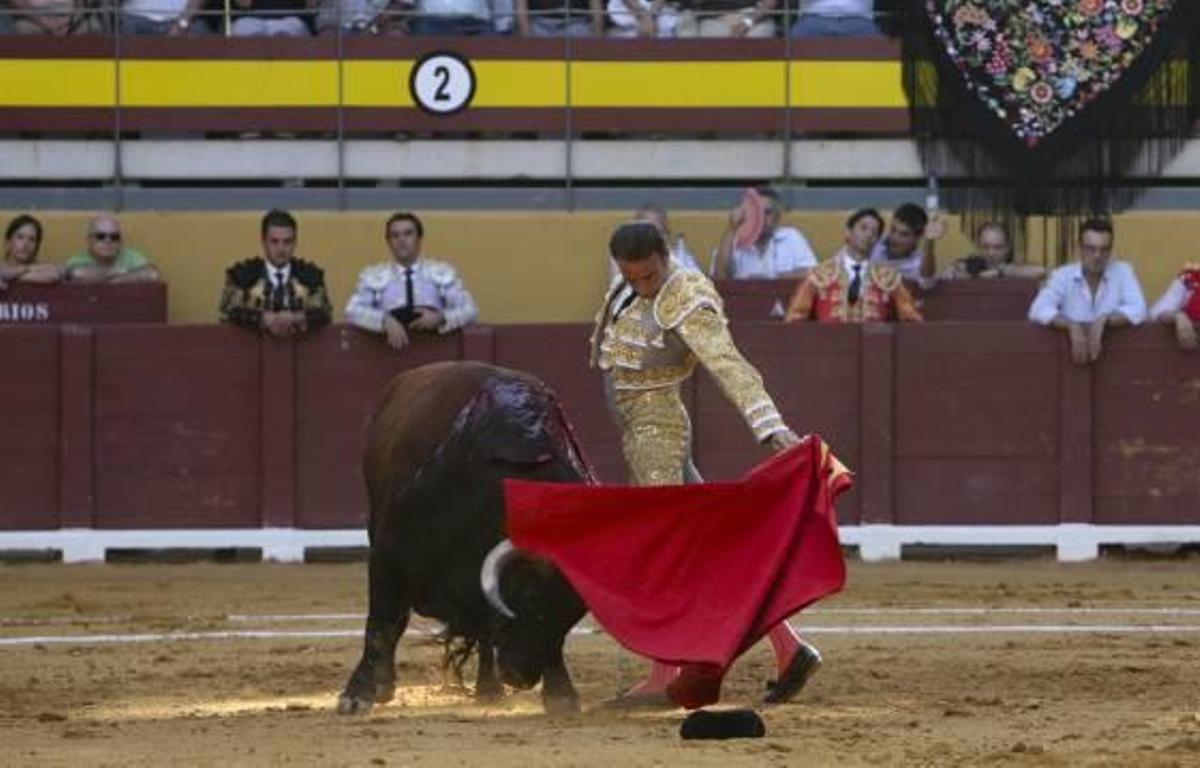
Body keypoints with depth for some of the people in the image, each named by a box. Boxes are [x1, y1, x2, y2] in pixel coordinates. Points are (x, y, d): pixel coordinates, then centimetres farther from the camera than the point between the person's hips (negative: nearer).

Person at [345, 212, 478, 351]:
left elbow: (470, 311, 10)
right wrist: (386, 321, -16)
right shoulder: (373, 276, 12)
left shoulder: (442, 272, 13)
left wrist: (441, 318, -10)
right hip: (391, 347, 0)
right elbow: (353, 311, 1)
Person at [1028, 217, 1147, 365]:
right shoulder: (1062, 275, 2)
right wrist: (1072, 327, -27)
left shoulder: (1123, 272, 3)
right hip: (1070, 355, -1)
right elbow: (1038, 310, -12)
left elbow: (1138, 310, -10)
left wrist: (1104, 320, -26)